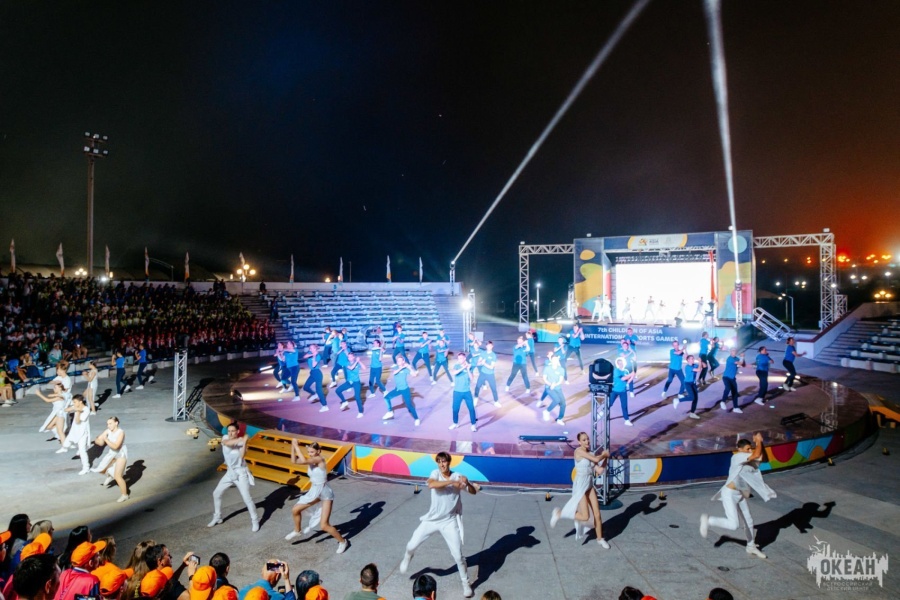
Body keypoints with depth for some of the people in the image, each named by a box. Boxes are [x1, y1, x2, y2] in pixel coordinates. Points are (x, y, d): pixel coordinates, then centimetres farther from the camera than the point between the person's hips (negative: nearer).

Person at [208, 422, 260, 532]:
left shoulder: (241, 441, -16)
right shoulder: (225, 438, -7)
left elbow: (242, 455, -33)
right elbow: (227, 443, -32)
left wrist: (244, 442, -41)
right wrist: (240, 440, -40)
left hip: (240, 473, -5)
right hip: (229, 472, 5)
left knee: (247, 498, -7)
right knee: (216, 493, 11)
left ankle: (255, 521, 7)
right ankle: (217, 517, 31)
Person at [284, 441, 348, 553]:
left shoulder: (320, 459, -23)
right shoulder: (310, 460, 0)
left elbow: (304, 460, -38)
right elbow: (294, 461, -9)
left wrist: (296, 446, -32)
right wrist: (293, 446, -17)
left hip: (325, 493, -8)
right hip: (314, 491, 8)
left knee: (324, 526, -8)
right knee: (295, 510, 15)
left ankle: (342, 541, 13)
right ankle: (297, 531, 43)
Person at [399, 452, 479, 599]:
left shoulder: (458, 476, -9)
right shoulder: (435, 473, -12)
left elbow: (473, 492, -8)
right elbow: (431, 485, -34)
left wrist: (467, 483, -30)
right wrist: (452, 482, -41)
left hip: (449, 522, -1)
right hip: (432, 519, 1)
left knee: (458, 555, -1)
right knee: (411, 545, 8)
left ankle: (466, 583, 22)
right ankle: (408, 557, 45)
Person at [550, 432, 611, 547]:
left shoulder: (591, 454, 6)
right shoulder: (578, 451, -16)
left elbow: (600, 470, 0)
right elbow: (596, 459, -22)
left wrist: (605, 457, -4)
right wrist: (604, 454, -2)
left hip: (590, 486, 7)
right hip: (580, 486, -7)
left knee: (597, 514, 10)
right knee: (585, 517, -9)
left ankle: (600, 538, 31)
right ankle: (559, 513, 9)